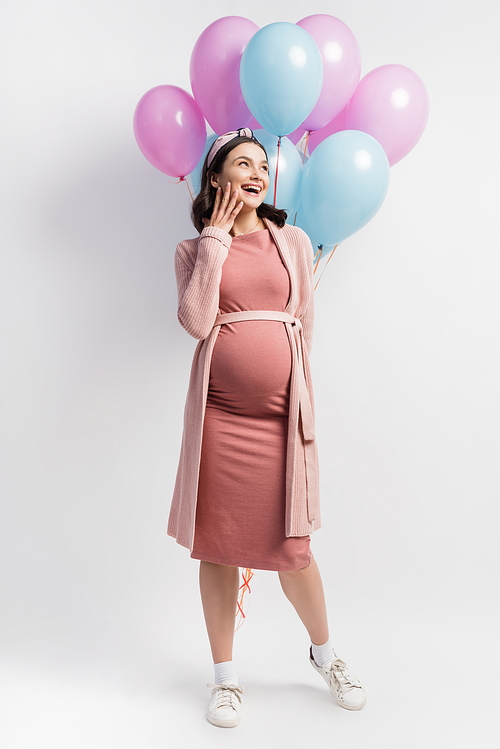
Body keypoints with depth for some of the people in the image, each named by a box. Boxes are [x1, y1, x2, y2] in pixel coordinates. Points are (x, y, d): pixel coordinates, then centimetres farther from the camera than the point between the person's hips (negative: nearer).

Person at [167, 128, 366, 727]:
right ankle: (225, 675, 26)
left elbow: (303, 326, 14)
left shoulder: (294, 242, 10)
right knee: (217, 544, 6)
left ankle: (324, 654, 33)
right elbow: (197, 321, -10)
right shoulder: (194, 249, 7)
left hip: (282, 413, 1)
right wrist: (215, 238, -5)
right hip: (218, 414, 0)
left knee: (291, 548, 5)